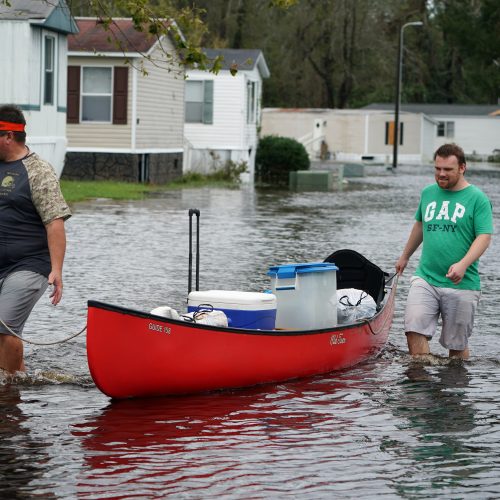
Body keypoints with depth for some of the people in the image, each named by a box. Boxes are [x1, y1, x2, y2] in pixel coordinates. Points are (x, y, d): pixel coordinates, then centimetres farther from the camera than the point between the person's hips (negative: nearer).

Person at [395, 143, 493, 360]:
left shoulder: (477, 199, -2)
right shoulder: (428, 193, 12)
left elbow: (484, 236, -10)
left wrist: (463, 264, -26)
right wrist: (405, 256, 38)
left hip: (461, 285, -3)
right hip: (425, 279, 3)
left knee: (457, 345, 3)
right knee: (414, 330, -15)